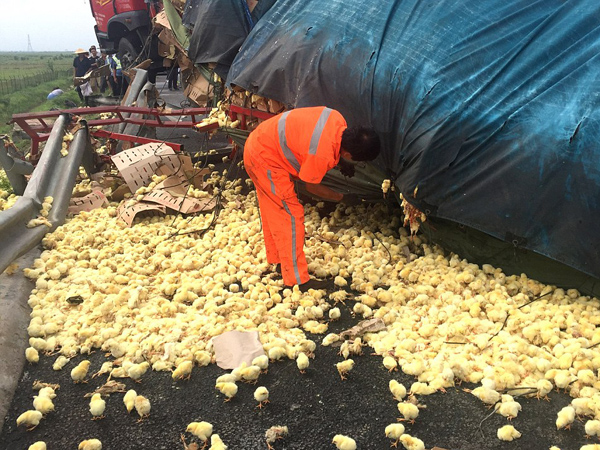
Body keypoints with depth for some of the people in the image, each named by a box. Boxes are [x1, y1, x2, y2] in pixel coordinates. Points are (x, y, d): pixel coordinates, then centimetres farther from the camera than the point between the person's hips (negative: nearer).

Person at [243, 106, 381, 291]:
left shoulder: (338, 120, -12)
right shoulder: (322, 155, -34)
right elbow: (311, 186, -14)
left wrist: (340, 162, 2)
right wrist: (342, 197, -2)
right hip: (265, 159, -9)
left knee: (274, 211, 21)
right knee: (291, 215, -7)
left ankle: (276, 260, 38)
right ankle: (297, 280, 0)